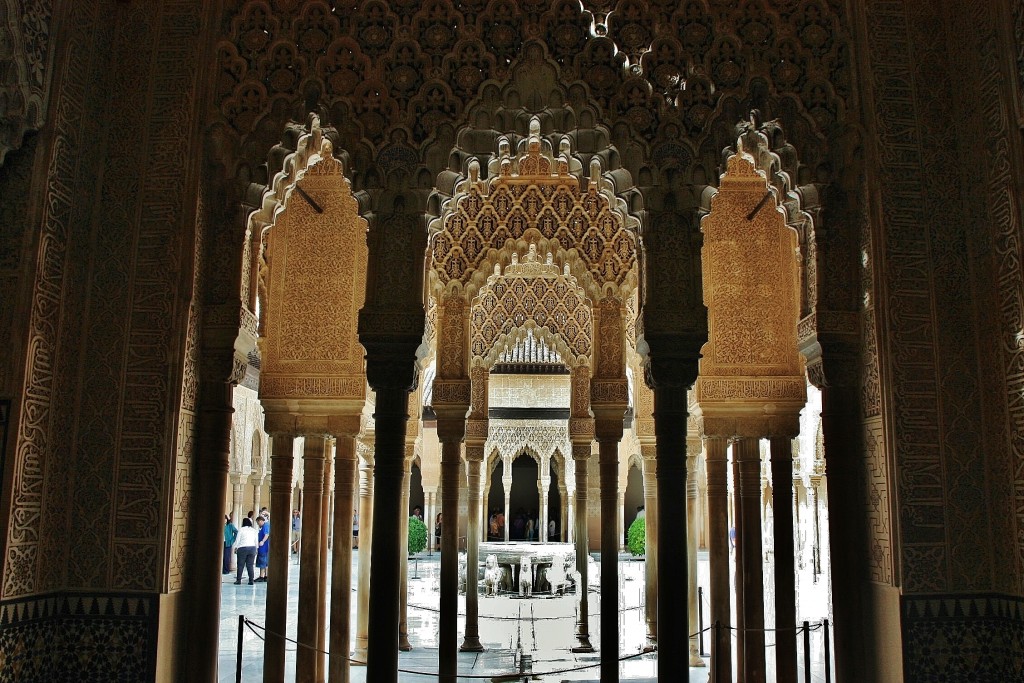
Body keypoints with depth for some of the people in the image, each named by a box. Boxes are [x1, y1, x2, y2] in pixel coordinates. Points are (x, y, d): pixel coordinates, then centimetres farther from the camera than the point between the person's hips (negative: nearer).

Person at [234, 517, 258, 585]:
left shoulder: (241, 530, 0)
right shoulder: (254, 530, 10)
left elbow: (238, 540, 1)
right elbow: (256, 541, 11)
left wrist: (236, 548, 11)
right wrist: (256, 550, 17)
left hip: (243, 548, -3)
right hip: (252, 548, 3)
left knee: (240, 565, 3)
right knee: (250, 565, 4)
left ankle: (238, 580, 3)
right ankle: (251, 581, 0)